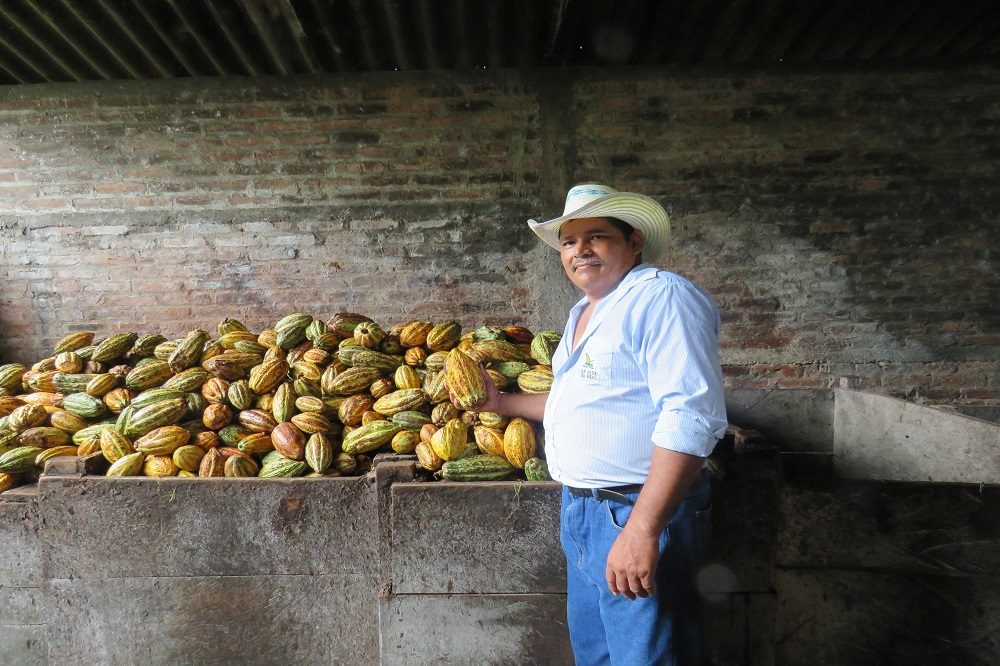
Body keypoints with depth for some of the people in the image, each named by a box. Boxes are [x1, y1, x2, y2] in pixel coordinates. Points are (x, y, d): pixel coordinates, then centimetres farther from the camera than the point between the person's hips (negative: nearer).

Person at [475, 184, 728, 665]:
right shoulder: (582, 313, 14)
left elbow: (691, 418, -26)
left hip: (636, 514, -9)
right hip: (581, 509, 9)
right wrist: (502, 403, 20)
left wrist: (642, 529, -29)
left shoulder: (662, 297, -16)